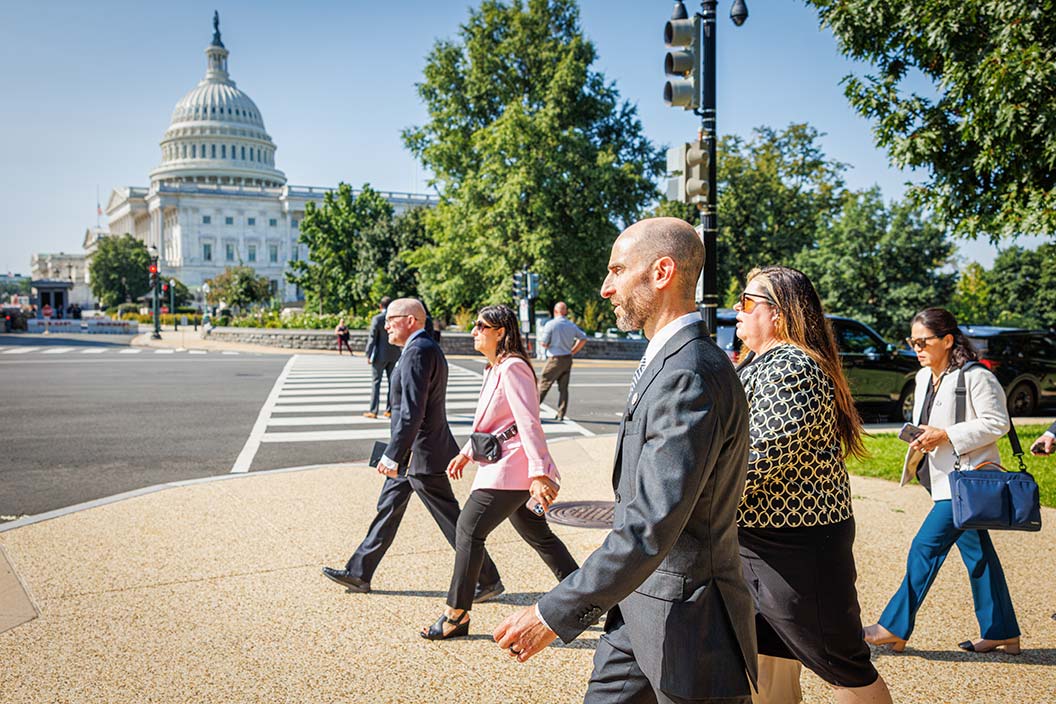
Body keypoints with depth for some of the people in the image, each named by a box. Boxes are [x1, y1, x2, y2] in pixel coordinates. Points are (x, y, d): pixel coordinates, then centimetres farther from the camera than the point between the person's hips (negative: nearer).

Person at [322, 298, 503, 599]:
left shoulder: (418, 352, -20)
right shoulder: (426, 348, 13)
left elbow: (412, 412, -27)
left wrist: (392, 456, -27)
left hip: (421, 455, -11)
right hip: (413, 453, 11)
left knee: (452, 523, -1)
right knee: (388, 509, 17)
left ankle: (489, 581, 9)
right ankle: (359, 573, 28)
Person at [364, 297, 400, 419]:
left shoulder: (377, 319, -11)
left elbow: (372, 338, -10)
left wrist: (369, 355, -4)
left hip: (380, 355, -4)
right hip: (394, 355, 4)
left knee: (376, 382, 2)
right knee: (391, 382, 10)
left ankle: (373, 411, 1)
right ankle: (390, 410, 12)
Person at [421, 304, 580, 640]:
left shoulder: (512, 368, -15)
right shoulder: (494, 370, 17)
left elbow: (529, 423, -22)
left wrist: (538, 473, -27)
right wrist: (466, 452, 27)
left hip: (511, 467, -11)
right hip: (500, 464, 11)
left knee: (469, 529, -5)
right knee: (538, 535, 15)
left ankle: (457, 615, 6)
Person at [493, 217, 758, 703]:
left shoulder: (691, 376, -24)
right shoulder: (668, 362, 10)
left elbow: (652, 526, -30)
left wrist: (555, 614, -26)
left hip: (687, 621, -9)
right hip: (639, 605, 9)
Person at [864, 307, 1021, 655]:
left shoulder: (976, 377, -14)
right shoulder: (924, 377, 12)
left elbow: (997, 423, -15)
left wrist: (946, 436, -20)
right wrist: (920, 438, 3)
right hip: (946, 479, 9)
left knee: (925, 547, -9)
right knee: (976, 552, 14)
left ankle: (895, 627, -1)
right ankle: (1002, 633, 24)